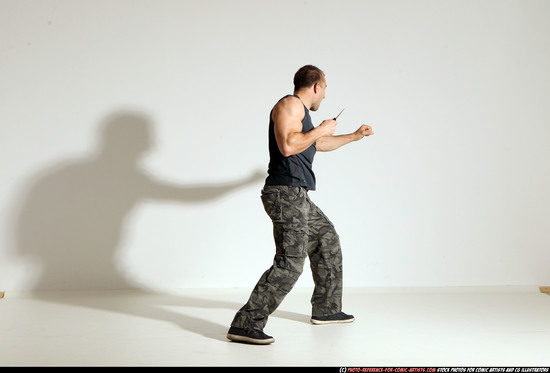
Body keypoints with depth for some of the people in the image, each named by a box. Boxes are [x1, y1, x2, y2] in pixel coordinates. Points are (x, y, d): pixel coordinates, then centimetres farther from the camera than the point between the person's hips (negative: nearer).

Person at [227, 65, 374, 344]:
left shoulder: (300, 112, 24)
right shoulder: (290, 105, -7)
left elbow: (320, 144, 41)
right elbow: (287, 146, -24)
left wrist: (355, 136, 51)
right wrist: (320, 130, -10)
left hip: (297, 197, 11)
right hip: (286, 194, -11)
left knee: (327, 239, 23)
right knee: (291, 262, -18)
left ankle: (326, 309, 34)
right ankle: (245, 325, -19)